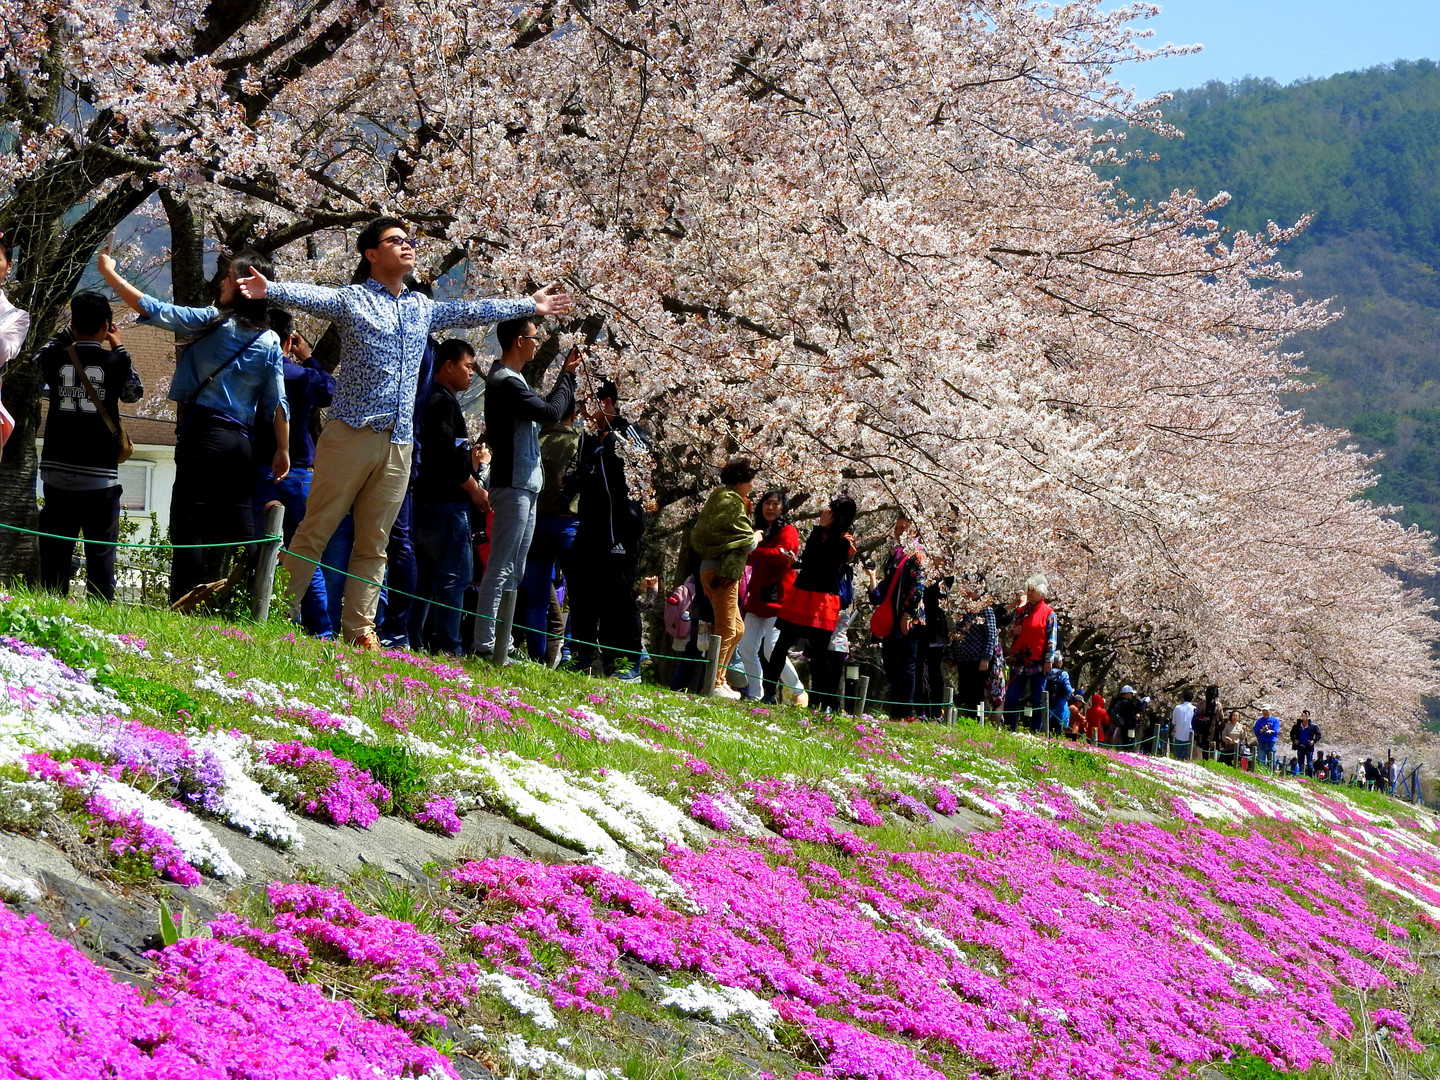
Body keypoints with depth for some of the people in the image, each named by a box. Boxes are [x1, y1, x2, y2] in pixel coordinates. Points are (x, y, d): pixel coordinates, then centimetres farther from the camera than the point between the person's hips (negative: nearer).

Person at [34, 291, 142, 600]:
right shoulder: (115, 362, -5)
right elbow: (134, 392, 15)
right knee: (101, 551, 1)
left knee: (55, 551, 5)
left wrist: (73, 332, 27)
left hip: (57, 473, 2)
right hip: (100, 476, -2)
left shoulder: (55, 358, 0)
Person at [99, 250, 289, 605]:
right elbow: (277, 403, 6)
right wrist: (283, 451, 13)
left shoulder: (211, 322, -4)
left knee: (190, 525, -6)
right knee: (237, 531, 8)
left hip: (203, 434, -5)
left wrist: (110, 274, 10)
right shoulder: (271, 342, 7)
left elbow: (152, 310, -1)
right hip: (242, 441, 5)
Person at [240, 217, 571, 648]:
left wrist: (529, 305, 35)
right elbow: (310, 296, -14)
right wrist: (270, 289, -33)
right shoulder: (351, 298, 1)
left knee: (374, 544, 6)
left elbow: (473, 311, 29)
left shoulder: (423, 308, 19)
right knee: (315, 531, -6)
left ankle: (359, 629, 9)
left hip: (398, 442, 5)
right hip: (351, 432, -5)